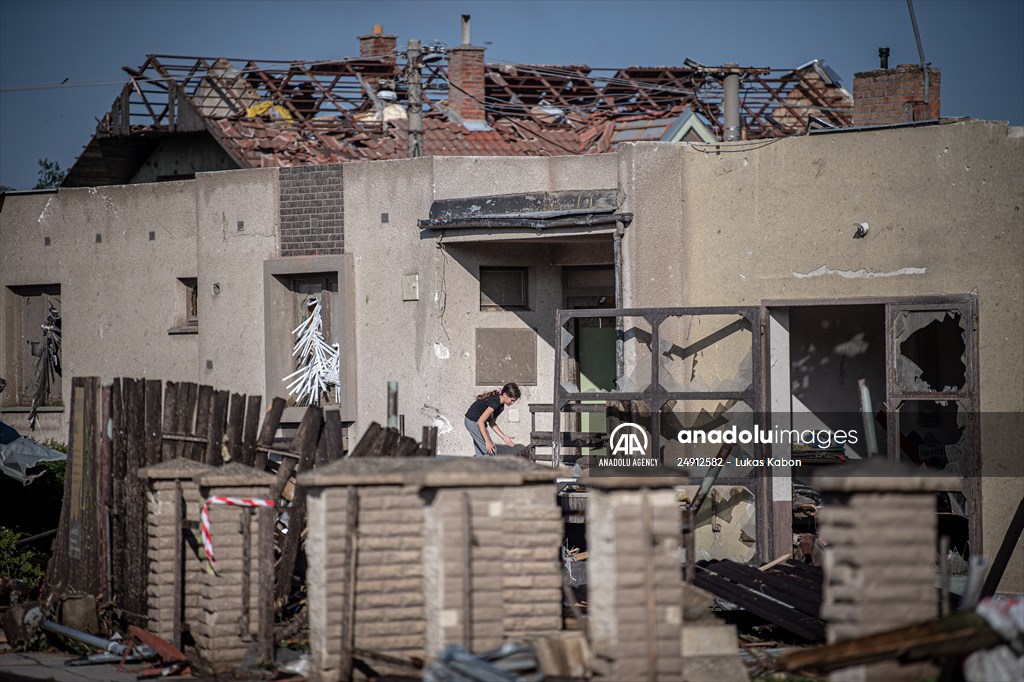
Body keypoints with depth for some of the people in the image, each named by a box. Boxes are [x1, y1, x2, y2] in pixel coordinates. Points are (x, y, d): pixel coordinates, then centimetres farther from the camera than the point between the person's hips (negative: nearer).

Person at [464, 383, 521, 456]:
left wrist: (504, 437, 3)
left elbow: (492, 423, 10)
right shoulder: (494, 402, -26)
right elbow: (480, 421, -28)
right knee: (490, 450, -9)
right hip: (473, 422, -10)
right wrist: (487, 441, -28)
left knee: (480, 454, 12)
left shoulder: (501, 406, 3)